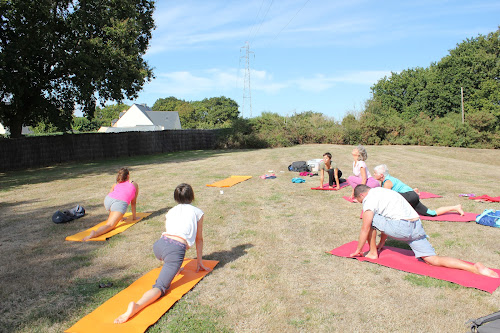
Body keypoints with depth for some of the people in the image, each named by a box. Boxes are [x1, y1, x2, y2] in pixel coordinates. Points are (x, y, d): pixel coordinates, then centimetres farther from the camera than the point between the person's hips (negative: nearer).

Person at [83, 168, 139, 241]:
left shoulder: (115, 185, 33)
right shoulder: (134, 184, 28)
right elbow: (133, 202, 29)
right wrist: (134, 217, 36)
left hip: (108, 199, 4)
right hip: (121, 203, -4)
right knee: (110, 225, -15)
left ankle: (118, 218, 35)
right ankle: (95, 233, -43)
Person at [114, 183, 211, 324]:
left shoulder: (170, 212, 28)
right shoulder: (197, 212, 18)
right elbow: (199, 239, 23)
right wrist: (199, 262, 34)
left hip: (159, 245, 5)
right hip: (177, 249, -4)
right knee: (160, 287, -8)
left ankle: (172, 269, 30)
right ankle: (137, 305, -34)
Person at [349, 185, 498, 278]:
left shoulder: (369, 199, 1)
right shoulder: (381, 191, 28)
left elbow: (365, 228, -4)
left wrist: (358, 251, 7)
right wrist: (381, 244, 42)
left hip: (402, 227, -8)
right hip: (417, 226, 8)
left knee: (369, 220, 8)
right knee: (434, 260, 3)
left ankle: (372, 254, 17)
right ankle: (474, 268, -11)